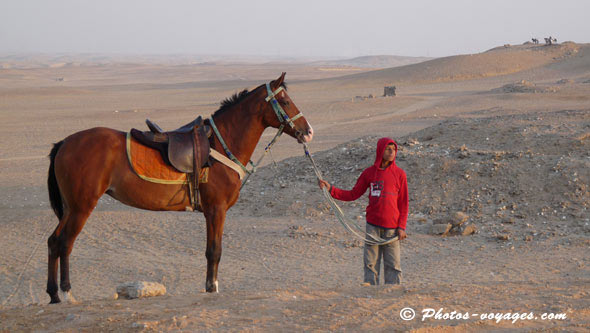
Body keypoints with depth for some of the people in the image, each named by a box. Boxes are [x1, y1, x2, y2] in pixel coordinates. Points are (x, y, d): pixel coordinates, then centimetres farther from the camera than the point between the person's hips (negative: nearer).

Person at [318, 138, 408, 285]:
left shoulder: (399, 174, 2)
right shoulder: (369, 173, 6)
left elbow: (403, 203, 4)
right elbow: (353, 195, 10)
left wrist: (401, 227, -2)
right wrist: (331, 189, 0)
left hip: (392, 227, -1)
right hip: (373, 225, 1)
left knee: (393, 264, 1)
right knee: (371, 262, 3)